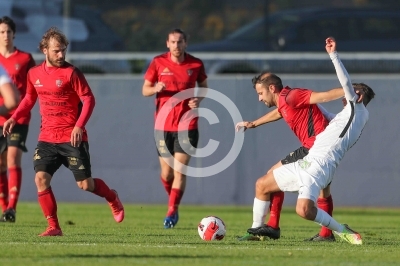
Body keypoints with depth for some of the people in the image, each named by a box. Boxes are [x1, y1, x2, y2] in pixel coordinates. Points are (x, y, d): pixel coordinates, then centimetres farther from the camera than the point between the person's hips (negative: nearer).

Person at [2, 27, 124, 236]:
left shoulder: (71, 73, -8)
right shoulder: (34, 74, 7)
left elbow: (89, 99, -10)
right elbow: (29, 98, 23)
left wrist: (79, 126, -22)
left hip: (72, 138, -4)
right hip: (47, 138, 4)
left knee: (85, 184, 0)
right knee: (41, 179, -13)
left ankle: (112, 198, 32)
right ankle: (53, 227, -5)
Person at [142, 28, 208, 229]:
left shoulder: (196, 64, 0)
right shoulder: (158, 63, -1)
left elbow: (204, 87, 15)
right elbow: (145, 90, 3)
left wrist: (199, 99, -7)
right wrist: (155, 88, -20)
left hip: (187, 124, -1)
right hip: (163, 124, 1)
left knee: (180, 171, -9)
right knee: (166, 172, 5)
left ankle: (172, 212, 0)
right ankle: (173, 201, 32)